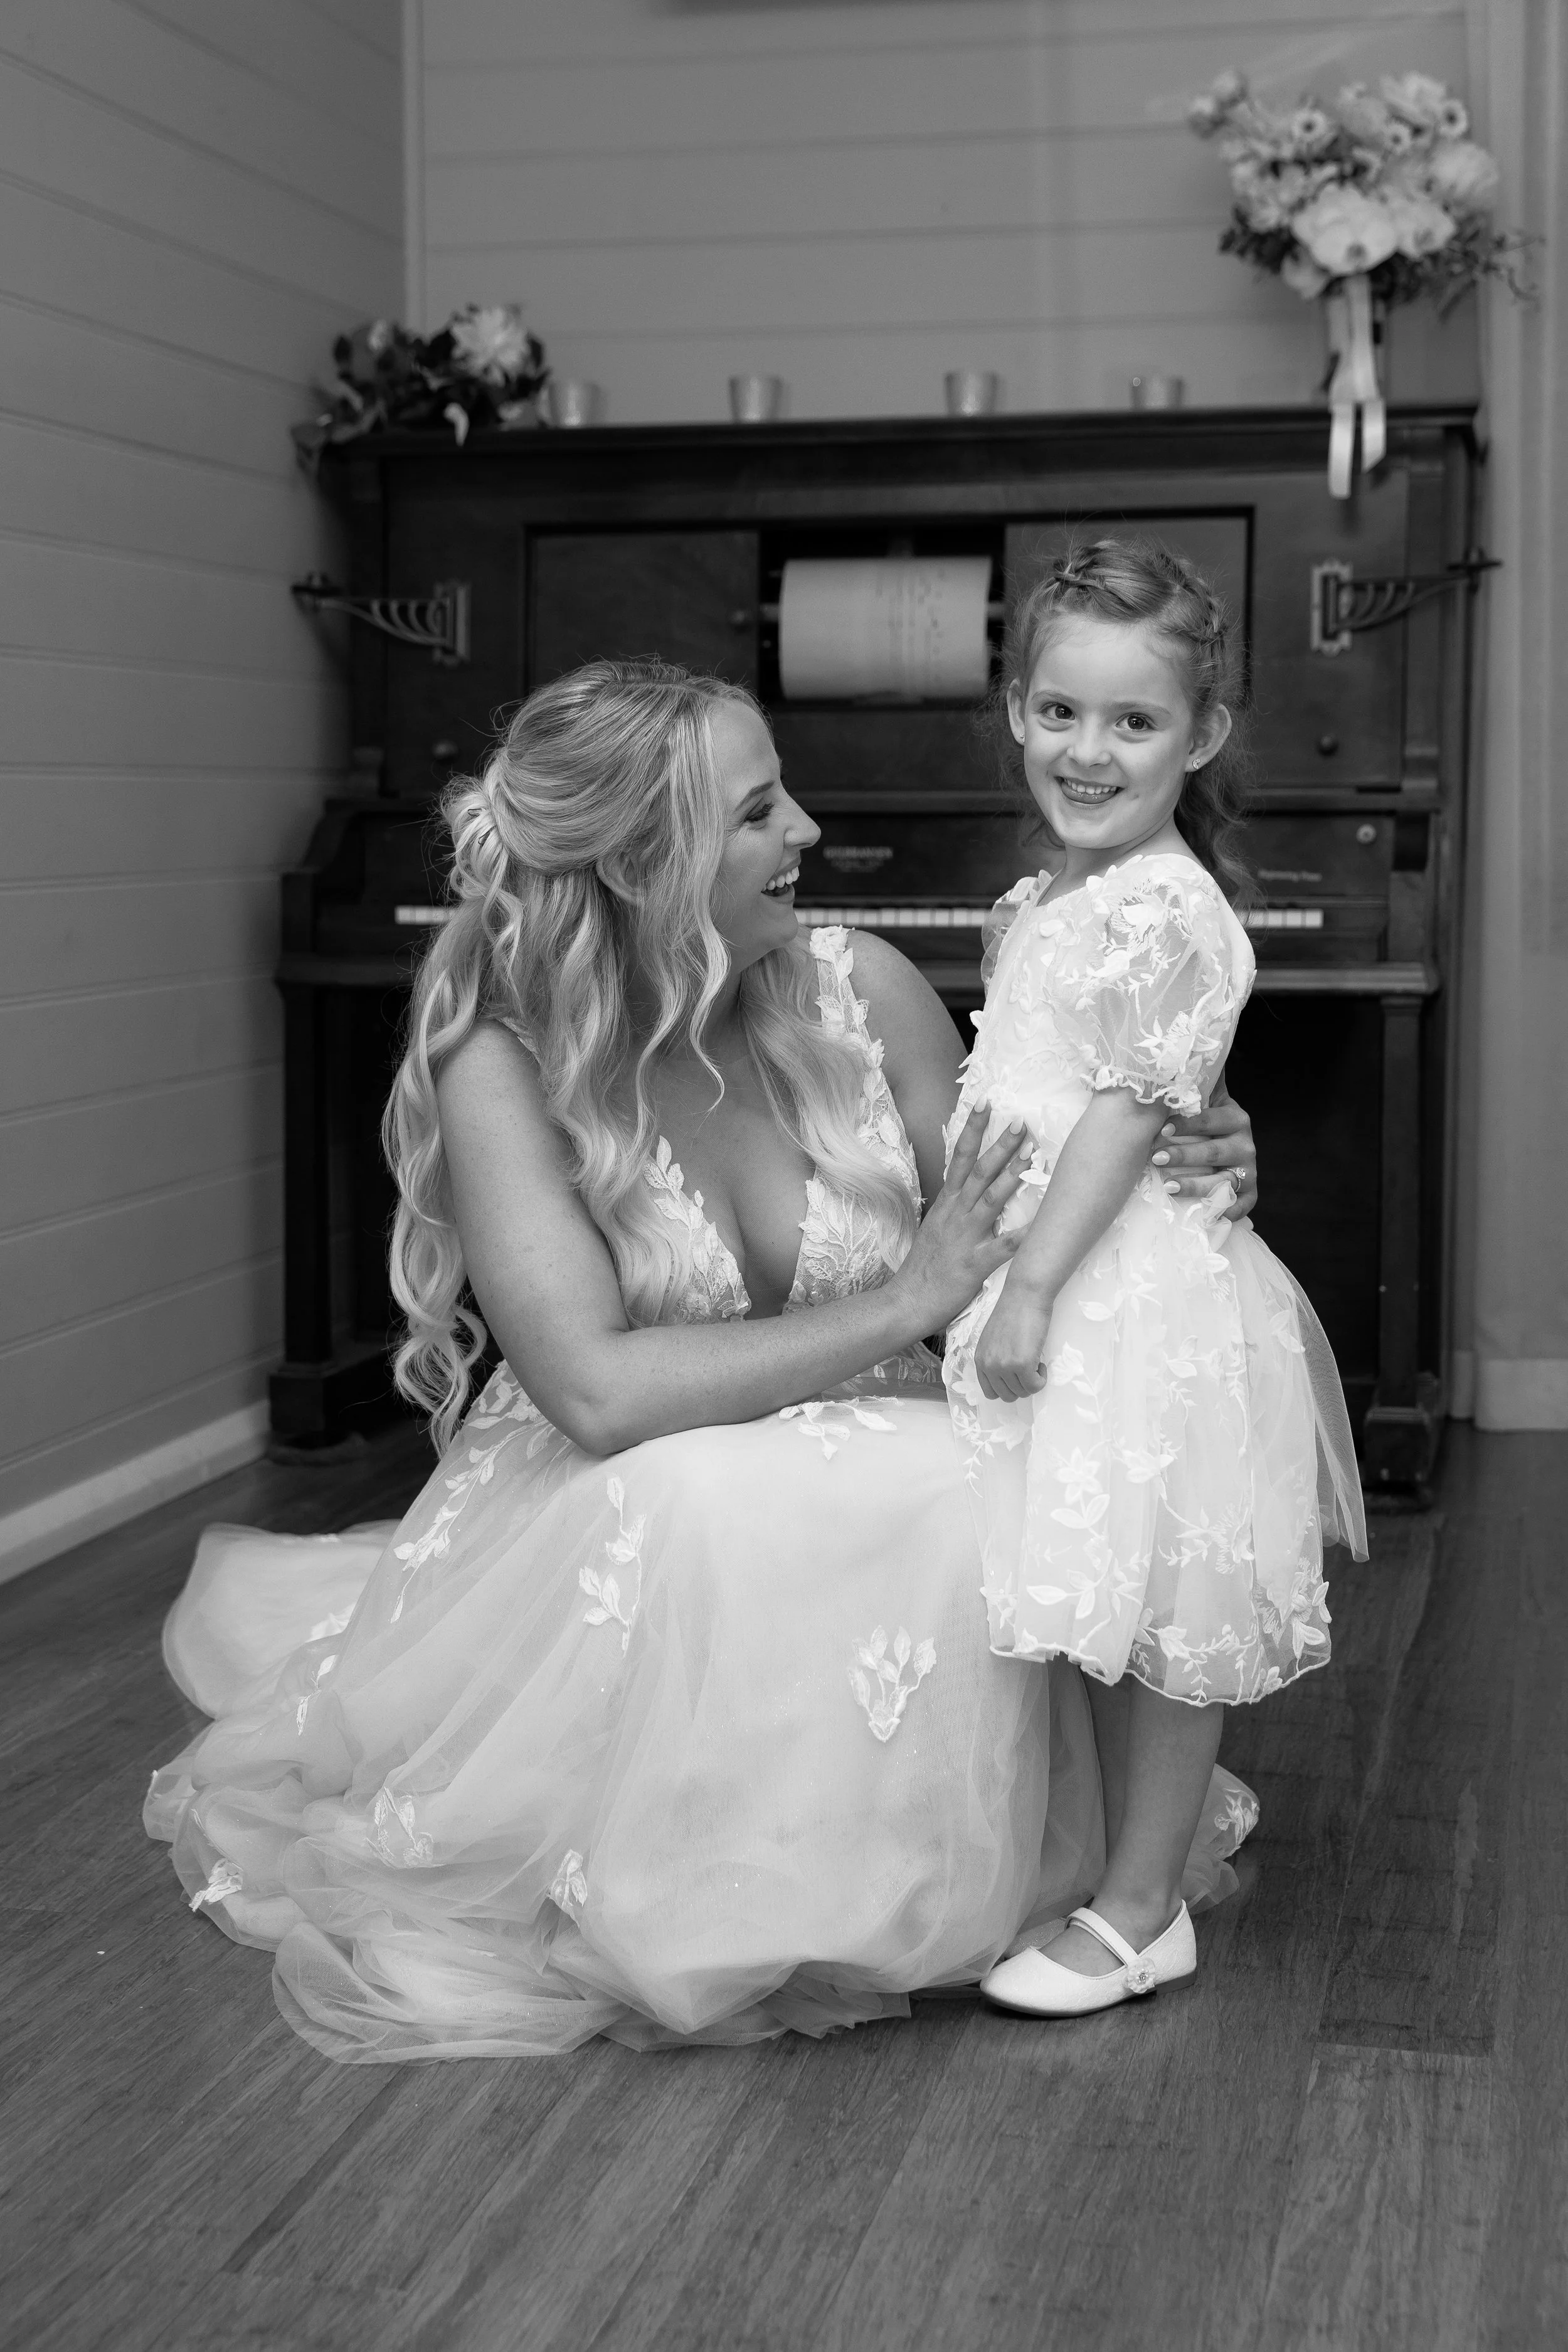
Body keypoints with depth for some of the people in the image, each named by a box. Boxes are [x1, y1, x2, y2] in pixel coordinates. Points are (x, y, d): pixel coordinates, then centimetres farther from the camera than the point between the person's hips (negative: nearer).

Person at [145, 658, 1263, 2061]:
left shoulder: (859, 992, -6)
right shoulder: (503, 1061, -16)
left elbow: (1005, 1238, 4)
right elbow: (599, 1391, -27)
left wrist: (1158, 1177, -17)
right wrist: (902, 1307, -26)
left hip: (873, 1507, 4)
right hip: (613, 1521, -3)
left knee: (978, 1509, -29)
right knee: (698, 1516, -37)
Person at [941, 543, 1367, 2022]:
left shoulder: (1168, 913, -15)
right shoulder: (1039, 906, 13)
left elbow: (1130, 1116, -19)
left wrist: (1032, 1284, -21)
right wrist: (1001, 1274, 20)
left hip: (1135, 1298, -9)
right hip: (1055, 1279, 9)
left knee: (1160, 1621, 1)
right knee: (1107, 1618, 16)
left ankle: (1140, 1916, 10)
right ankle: (1119, 1871, 27)